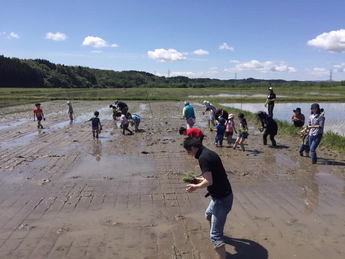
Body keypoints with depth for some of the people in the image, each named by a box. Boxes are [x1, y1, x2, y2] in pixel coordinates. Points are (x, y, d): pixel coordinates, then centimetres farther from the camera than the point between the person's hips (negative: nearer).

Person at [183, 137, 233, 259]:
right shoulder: (210, 153, 7)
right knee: (208, 214, 35)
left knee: (215, 235, -7)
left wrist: (196, 186, -9)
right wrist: (201, 179, 16)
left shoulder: (203, 158, -21)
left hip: (222, 198, -10)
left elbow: (209, 182, -25)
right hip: (222, 194, 10)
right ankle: (215, 233, 60)